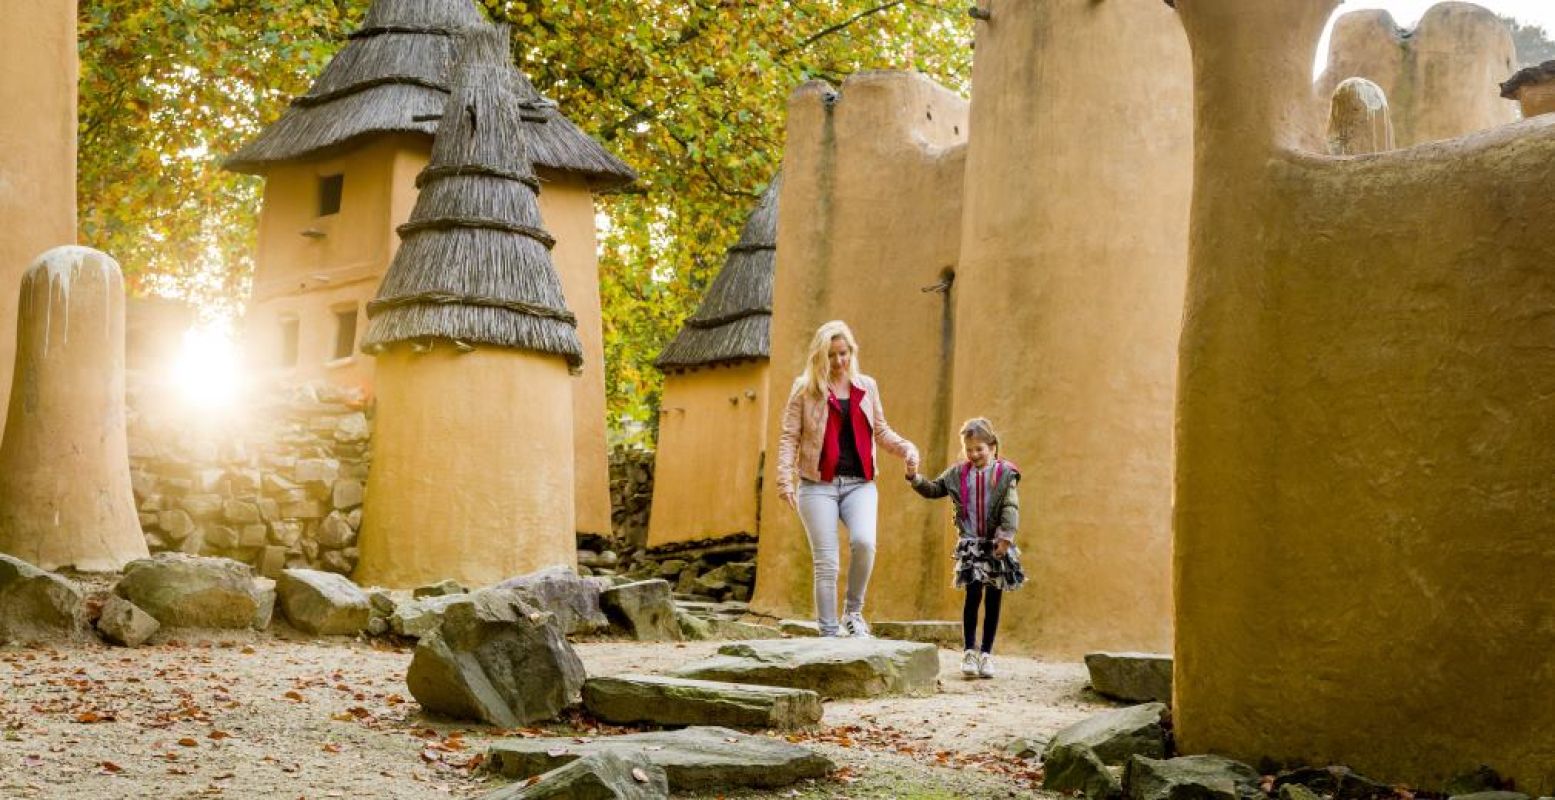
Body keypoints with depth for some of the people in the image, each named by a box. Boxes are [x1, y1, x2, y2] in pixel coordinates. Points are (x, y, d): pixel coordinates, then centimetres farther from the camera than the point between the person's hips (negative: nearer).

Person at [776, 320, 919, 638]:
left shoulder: (867, 386, 14)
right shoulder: (805, 388, 4)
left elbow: (880, 431, 21)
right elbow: (789, 437, 1)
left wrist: (906, 447, 2)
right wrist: (785, 479, -11)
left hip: (860, 483, 2)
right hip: (819, 484, -2)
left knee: (864, 542, -24)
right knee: (826, 563, -6)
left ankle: (853, 611, -3)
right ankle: (829, 634, 2)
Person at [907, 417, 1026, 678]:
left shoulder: (1005, 474, -4)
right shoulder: (958, 473, 6)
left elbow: (1011, 508, -10)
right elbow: (934, 490, 14)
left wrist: (1006, 536, -20)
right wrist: (915, 478, -3)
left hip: (997, 544, -1)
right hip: (970, 543, 1)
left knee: (994, 598, 5)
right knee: (973, 594, -8)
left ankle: (986, 653, 13)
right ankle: (969, 652, -3)